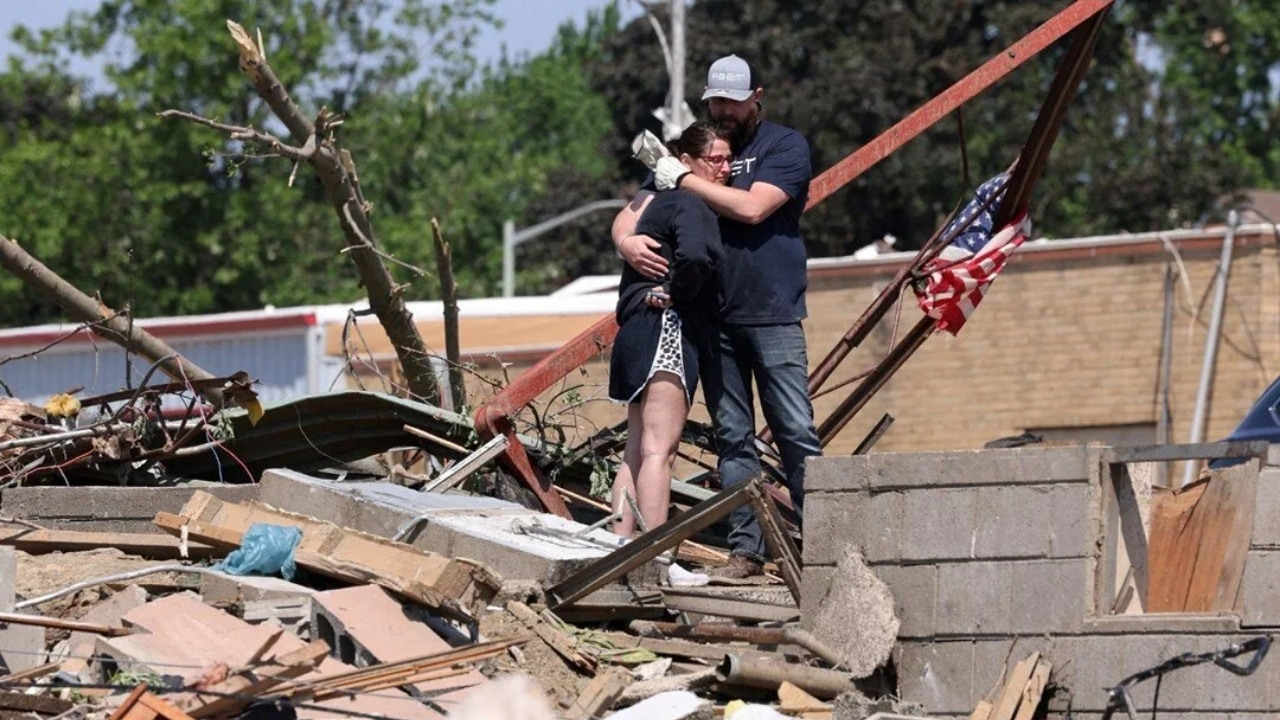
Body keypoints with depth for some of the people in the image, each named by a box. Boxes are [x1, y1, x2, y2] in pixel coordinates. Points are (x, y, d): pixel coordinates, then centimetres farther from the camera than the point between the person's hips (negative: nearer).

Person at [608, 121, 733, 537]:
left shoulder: (661, 202, 22)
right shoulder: (689, 205, -10)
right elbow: (694, 255, -29)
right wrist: (676, 292, -10)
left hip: (639, 332, 10)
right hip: (668, 331, -10)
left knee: (636, 453, 10)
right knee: (658, 451, -15)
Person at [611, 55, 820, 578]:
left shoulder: (785, 146, 3)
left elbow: (752, 207, -13)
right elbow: (629, 215, 9)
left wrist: (683, 179, -8)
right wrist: (626, 240, -15)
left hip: (773, 315, -4)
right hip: (712, 316, 4)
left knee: (796, 433, -8)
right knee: (733, 439, 5)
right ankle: (745, 549, 7)